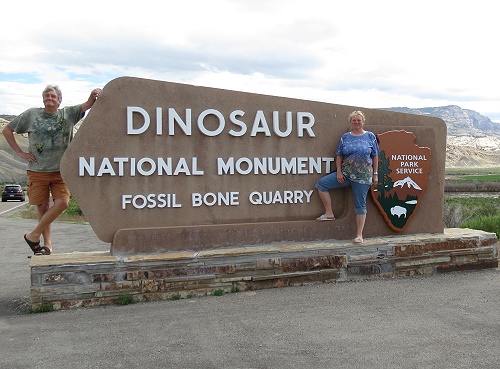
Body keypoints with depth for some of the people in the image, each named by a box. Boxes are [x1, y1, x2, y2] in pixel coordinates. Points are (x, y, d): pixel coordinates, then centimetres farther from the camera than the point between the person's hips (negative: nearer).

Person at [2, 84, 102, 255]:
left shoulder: (68, 114, 7)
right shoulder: (31, 114, 6)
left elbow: (87, 105, -5)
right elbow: (7, 130, 12)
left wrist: (93, 95, -29)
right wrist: (20, 152, 4)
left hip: (61, 170, 0)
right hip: (38, 170, 0)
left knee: (62, 203, -12)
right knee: (43, 207, 4)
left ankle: (34, 235, 4)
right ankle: (47, 244, 16)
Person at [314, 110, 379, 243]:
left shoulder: (370, 136, 2)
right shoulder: (345, 137, 6)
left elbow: (375, 156, 4)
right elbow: (339, 155, 6)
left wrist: (375, 174, 1)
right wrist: (339, 172, -4)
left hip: (363, 176, -3)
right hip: (345, 174, 3)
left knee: (360, 205, 1)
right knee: (321, 183, -8)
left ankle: (359, 235, 10)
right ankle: (329, 213, 2)